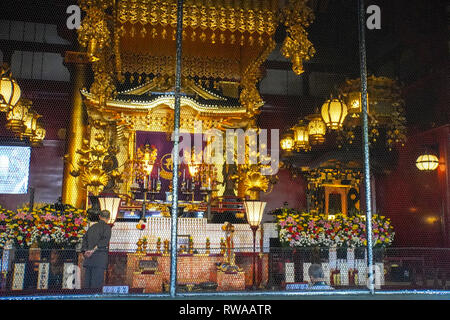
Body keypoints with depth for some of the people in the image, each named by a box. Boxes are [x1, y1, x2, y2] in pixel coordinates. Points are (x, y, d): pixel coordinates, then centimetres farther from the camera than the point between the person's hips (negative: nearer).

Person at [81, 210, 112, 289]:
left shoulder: (92, 227, 20)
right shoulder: (107, 227, 2)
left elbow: (85, 239, 14)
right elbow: (105, 240, -13)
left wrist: (85, 252, 5)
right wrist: (93, 250, -15)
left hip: (89, 259, 5)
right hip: (100, 258, -5)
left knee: (87, 283, 6)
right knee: (97, 284, -8)